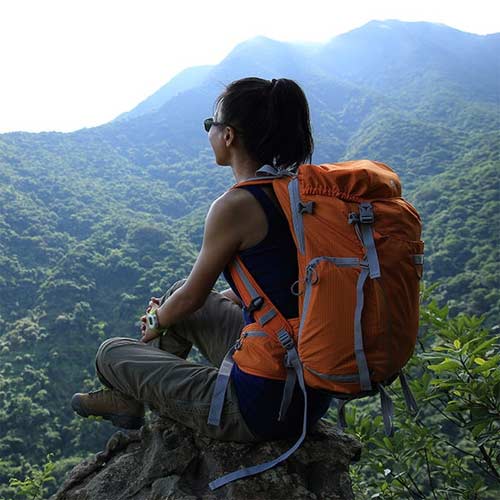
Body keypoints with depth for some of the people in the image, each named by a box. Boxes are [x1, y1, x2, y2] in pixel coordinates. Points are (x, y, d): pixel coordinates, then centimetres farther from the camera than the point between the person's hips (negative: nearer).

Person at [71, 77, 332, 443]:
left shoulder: (236, 206, -20)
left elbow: (192, 296, -6)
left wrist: (158, 322, 18)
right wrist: (170, 311, 24)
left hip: (265, 407, -8)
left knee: (111, 353, 11)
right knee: (178, 293, 26)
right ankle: (129, 397, 42)